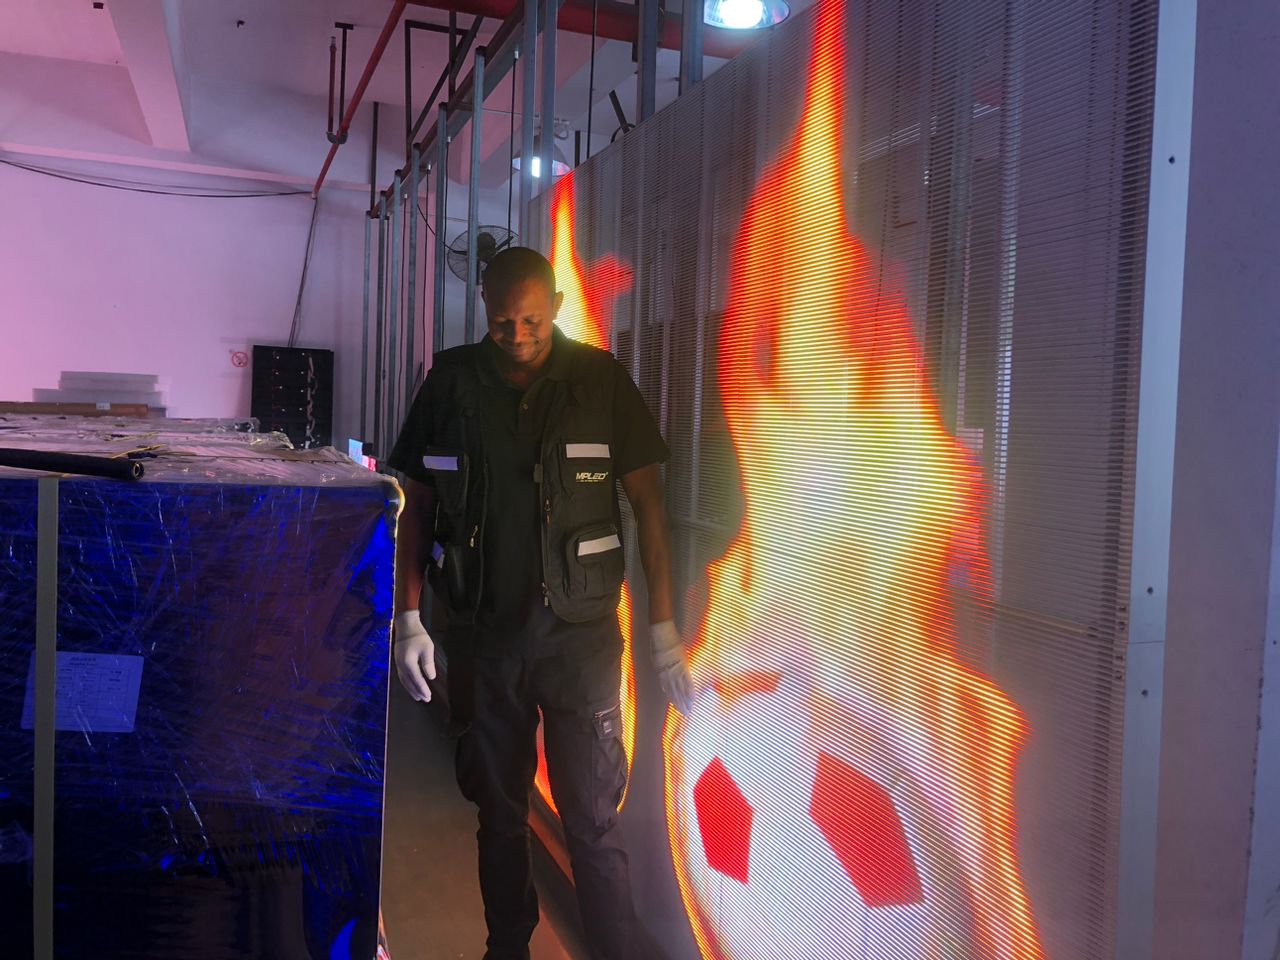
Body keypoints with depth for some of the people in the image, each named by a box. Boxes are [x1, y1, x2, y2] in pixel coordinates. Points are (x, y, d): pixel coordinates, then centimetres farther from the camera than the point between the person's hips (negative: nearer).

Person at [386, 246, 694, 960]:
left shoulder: (603, 380, -3)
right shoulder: (451, 382, 2)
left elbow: (649, 503, -3)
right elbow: (415, 502, 7)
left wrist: (664, 632, -7)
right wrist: (409, 619, 1)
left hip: (580, 632, -2)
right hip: (483, 632, 3)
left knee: (592, 820, 1)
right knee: (499, 810, 16)